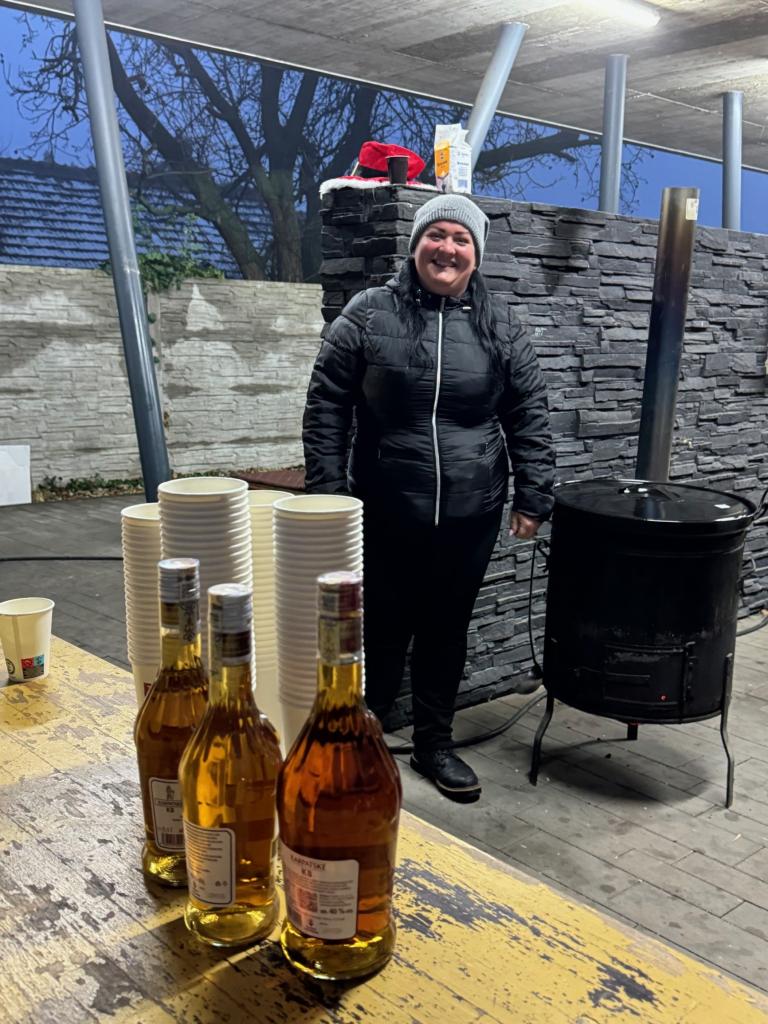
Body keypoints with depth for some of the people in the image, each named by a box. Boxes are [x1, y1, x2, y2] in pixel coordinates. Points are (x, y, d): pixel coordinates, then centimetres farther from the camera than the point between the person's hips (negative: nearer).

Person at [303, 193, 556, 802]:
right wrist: (327, 492, -6)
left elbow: (530, 417, 7)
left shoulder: (500, 327, 6)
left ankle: (435, 744, 32)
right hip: (385, 515, -2)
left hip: (470, 517, 2)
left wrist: (533, 497, 2)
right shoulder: (369, 314, -1)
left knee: (447, 632, 14)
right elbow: (326, 407, -1)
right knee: (383, 633, 8)